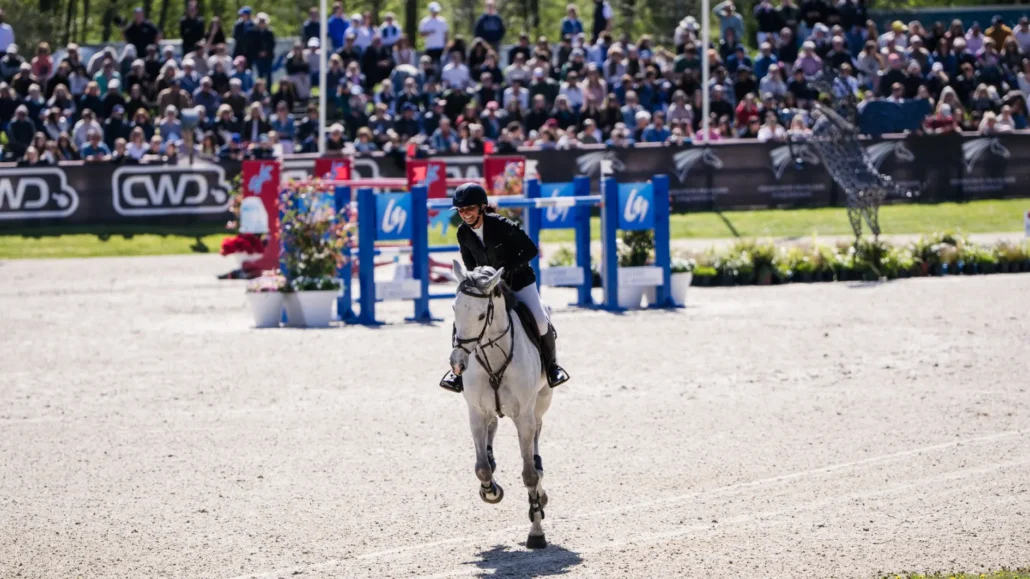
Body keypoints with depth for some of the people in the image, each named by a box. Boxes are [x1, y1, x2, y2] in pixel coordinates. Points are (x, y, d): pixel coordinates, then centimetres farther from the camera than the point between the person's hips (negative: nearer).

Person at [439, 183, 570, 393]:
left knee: (540, 321, -21)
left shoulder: (501, 225, -25)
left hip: (519, 281, -4)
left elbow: (531, 250, -20)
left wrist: (507, 269, -28)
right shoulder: (463, 233, -10)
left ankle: (551, 364, 5)